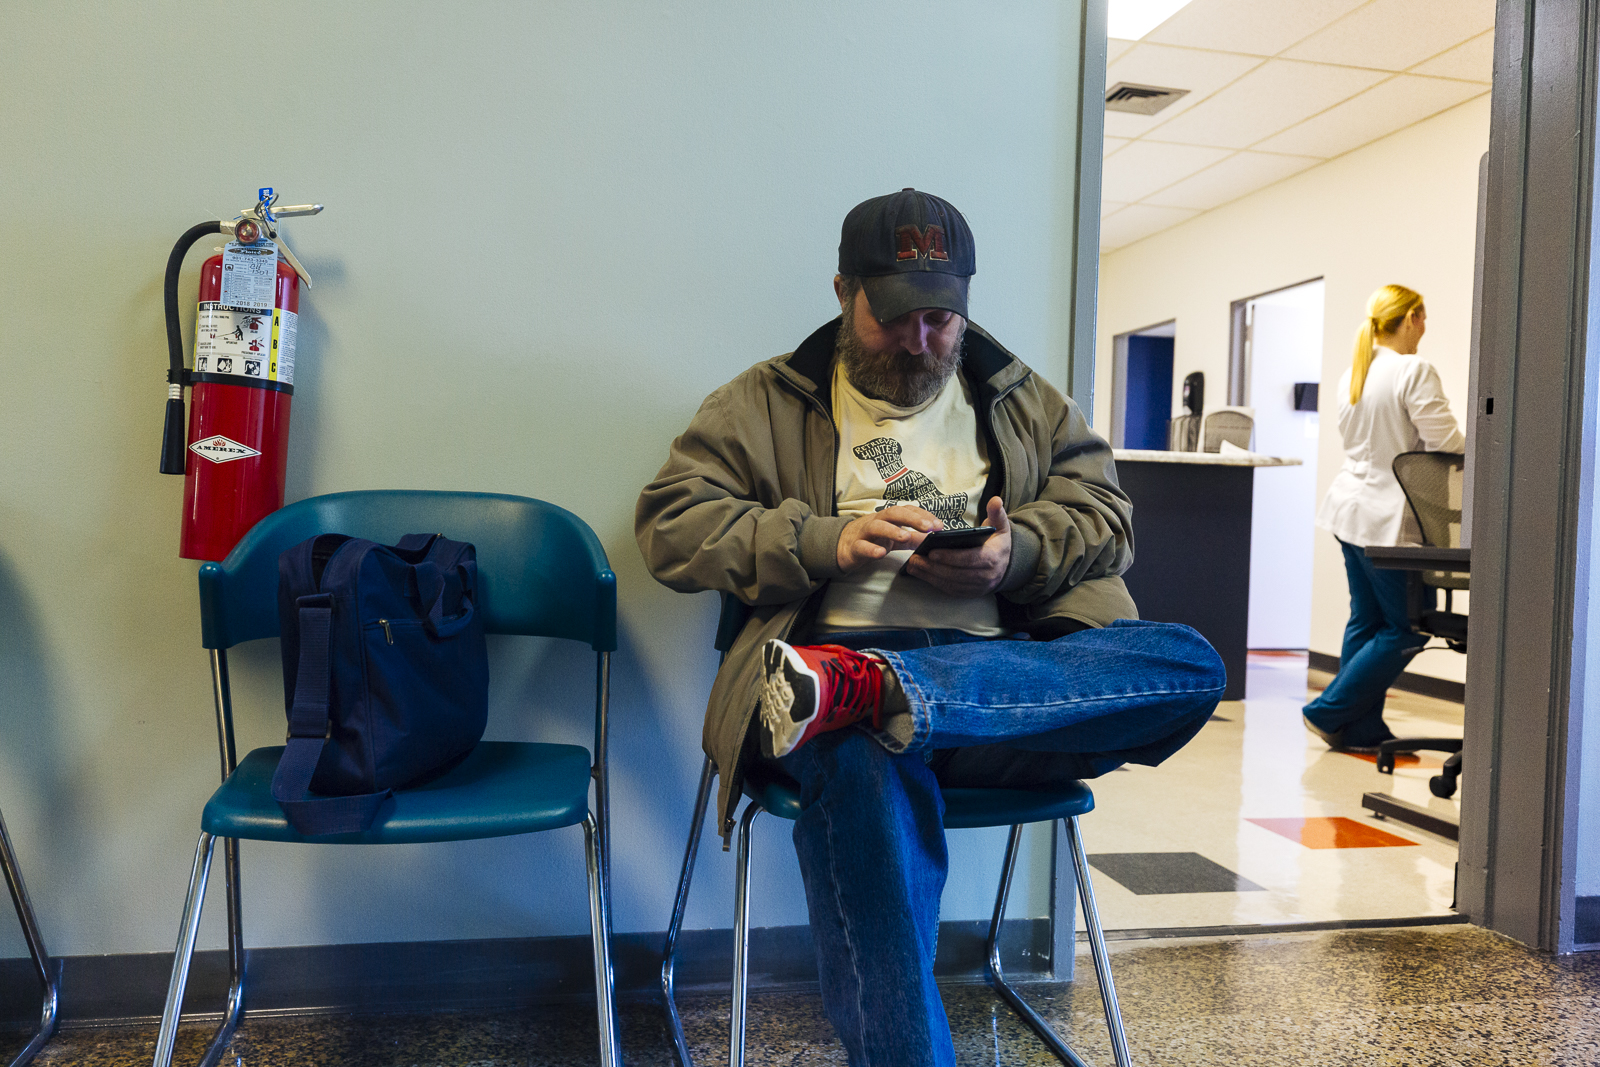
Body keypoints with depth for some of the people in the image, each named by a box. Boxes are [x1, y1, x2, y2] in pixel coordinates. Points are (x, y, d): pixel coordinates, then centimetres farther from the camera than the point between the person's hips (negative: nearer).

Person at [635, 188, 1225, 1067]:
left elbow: (1106, 518, 17)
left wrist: (1016, 554, -7)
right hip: (836, 650, -3)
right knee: (865, 772, -40)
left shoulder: (1027, 404, 24)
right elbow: (669, 524, 6)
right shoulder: (766, 404, 16)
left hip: (1006, 676, 4)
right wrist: (827, 542, -10)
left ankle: (862, 689, -36)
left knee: (1190, 664, -25)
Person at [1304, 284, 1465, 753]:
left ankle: (1361, 729, 18)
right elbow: (1447, 445, -17)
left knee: (1366, 621, 13)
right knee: (1407, 629, 4)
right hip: (1388, 518, -9)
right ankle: (1329, 712, 5)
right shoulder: (1415, 371, -14)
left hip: (1352, 508, 9)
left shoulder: (1352, 374, 11)